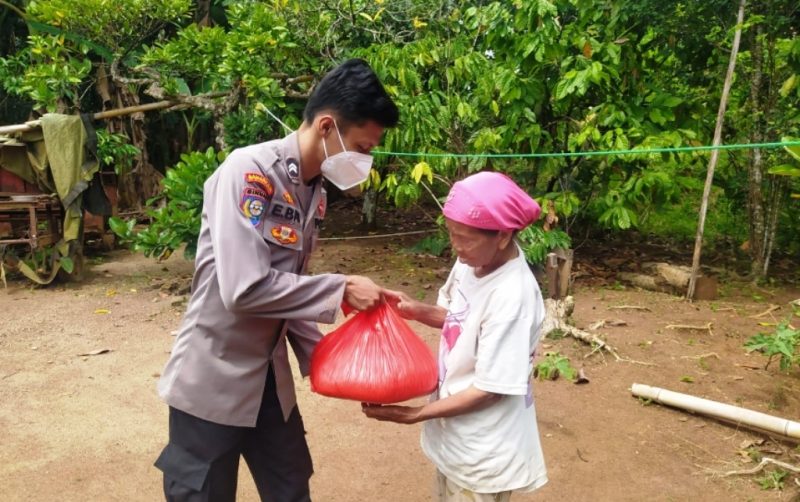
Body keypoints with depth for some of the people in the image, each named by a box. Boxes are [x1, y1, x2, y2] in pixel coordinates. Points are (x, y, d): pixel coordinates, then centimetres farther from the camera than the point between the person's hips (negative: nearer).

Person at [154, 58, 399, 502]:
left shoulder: (313, 192, 3)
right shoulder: (248, 171, -21)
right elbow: (246, 289, -28)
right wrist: (341, 290, -21)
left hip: (270, 378, 7)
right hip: (213, 381, -7)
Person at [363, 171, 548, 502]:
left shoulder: (511, 297, -30)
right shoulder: (471, 262, -7)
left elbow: (491, 389, -25)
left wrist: (414, 414, -22)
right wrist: (416, 311, -9)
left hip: (483, 452, -7)